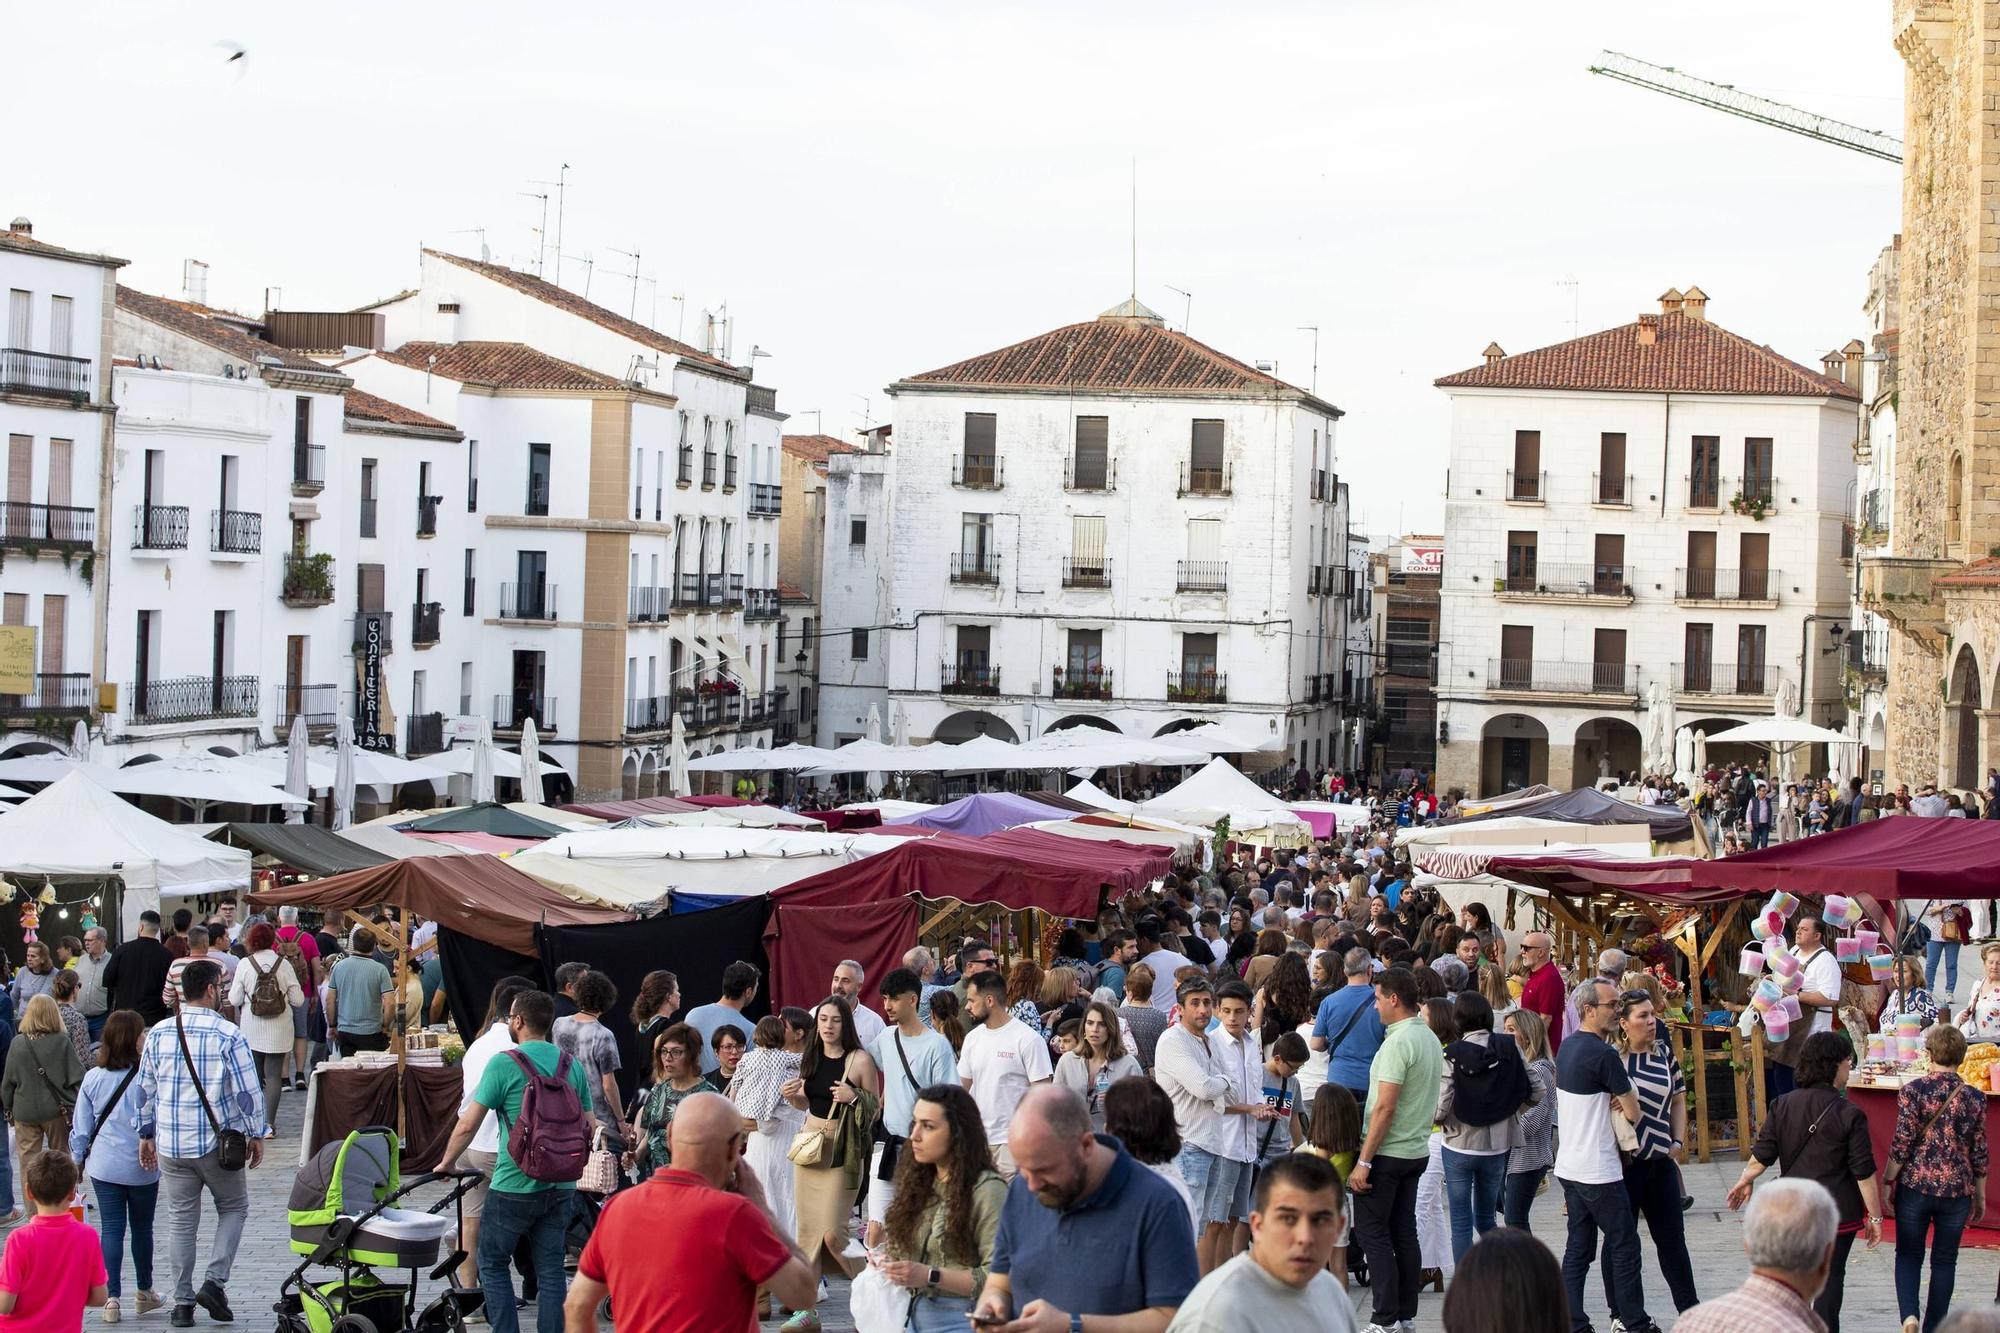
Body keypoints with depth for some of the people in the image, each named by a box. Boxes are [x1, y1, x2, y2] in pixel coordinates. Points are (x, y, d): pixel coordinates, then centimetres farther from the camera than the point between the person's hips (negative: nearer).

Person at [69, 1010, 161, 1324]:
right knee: (142, 1228, 14)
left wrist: (78, 1159, 16)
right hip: (141, 1168, -2)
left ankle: (112, 1296, -2)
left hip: (104, 1166, 2)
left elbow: (81, 1127, 5)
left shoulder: (93, 1078, -2)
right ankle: (144, 1292, 27)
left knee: (111, 1229, 4)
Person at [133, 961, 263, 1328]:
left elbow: (144, 1089, 9)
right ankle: (215, 1282, 1)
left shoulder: (158, 1033, 3)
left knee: (180, 1221, 11)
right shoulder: (227, 1035, -11)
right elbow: (248, 1090, -10)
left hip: (171, 1145, 4)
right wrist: (256, 1134, 2)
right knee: (234, 1208, 15)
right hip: (217, 1144, -4)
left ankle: (182, 1302, 12)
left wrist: (146, 1135, 20)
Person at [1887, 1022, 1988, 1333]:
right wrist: (1980, 1196, 15)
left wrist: (1888, 1181, 2)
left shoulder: (1913, 1091, -9)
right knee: (1944, 1261, 13)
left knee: (1908, 1255, 11)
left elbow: (1902, 1144, -10)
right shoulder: (1974, 1098, -1)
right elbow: (1979, 1154, 4)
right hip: (1957, 1190, 2)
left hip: (1915, 1184, -2)